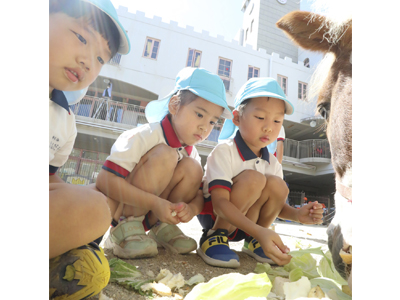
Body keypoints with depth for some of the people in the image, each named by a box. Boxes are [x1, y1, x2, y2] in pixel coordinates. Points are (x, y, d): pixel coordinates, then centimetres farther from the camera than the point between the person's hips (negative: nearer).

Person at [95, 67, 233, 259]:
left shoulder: (192, 153, -1)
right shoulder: (143, 137, -23)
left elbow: (199, 195, -1)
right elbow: (106, 181, -28)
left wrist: (192, 207, -25)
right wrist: (155, 203, -34)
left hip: (146, 213, 6)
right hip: (116, 212, -5)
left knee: (192, 168, -16)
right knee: (165, 155, -28)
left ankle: (161, 227, -2)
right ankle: (125, 228, -17)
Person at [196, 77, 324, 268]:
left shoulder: (272, 163, -1)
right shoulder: (224, 151, -22)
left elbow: (275, 204, 6)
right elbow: (220, 203, -30)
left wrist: (296, 214, -16)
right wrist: (261, 231, -41)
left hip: (243, 222, 6)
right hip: (213, 217, -6)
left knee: (277, 185, -20)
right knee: (253, 178, -29)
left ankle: (252, 241, 1)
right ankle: (215, 236, -15)